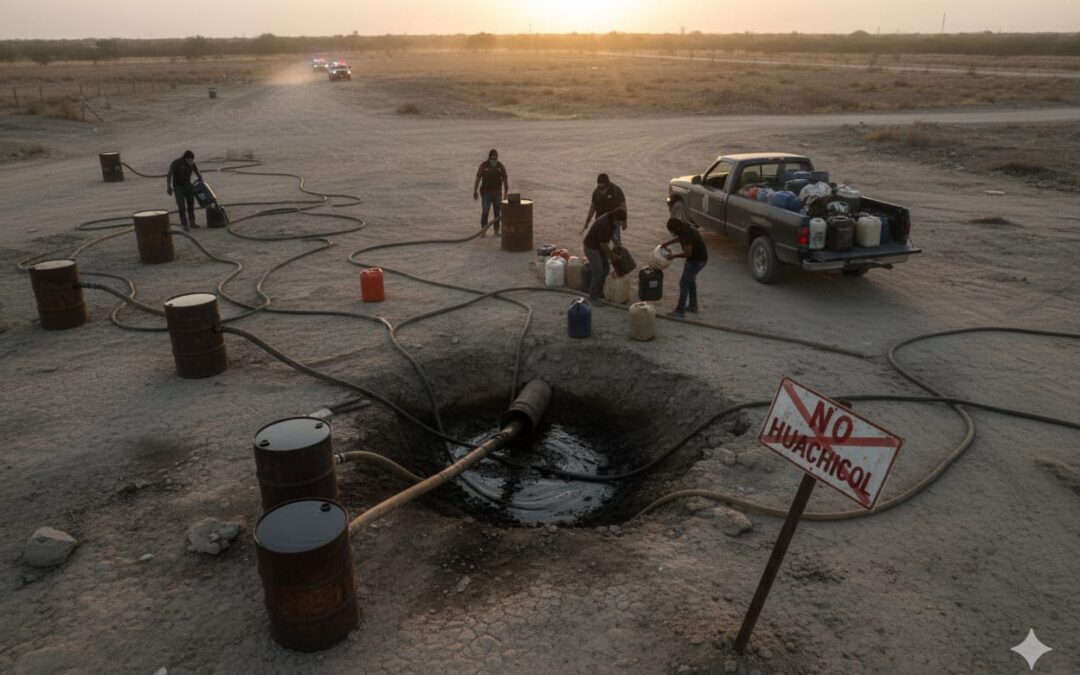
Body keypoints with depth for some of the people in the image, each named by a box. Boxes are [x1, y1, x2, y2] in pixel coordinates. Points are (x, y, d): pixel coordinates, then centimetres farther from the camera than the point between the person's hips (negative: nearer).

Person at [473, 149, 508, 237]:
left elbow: (505, 180, 4)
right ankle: (483, 231, 0)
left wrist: (506, 192, 3)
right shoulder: (483, 165, -7)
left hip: (497, 193, 2)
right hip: (486, 192, -2)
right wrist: (475, 191, -6)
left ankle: (496, 230, 16)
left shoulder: (501, 166, -1)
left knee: (498, 212, 6)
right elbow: (478, 178, -4)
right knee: (485, 212, -5)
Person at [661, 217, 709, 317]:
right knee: (691, 280, 22)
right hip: (700, 257, 10)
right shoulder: (685, 227, 2)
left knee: (684, 282, -3)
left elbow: (688, 253, -26)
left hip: (696, 260, -10)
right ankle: (693, 306, 31)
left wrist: (674, 256, -13)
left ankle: (680, 310, 1)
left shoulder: (686, 234, -28)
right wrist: (666, 243, 11)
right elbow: (678, 238, 22)